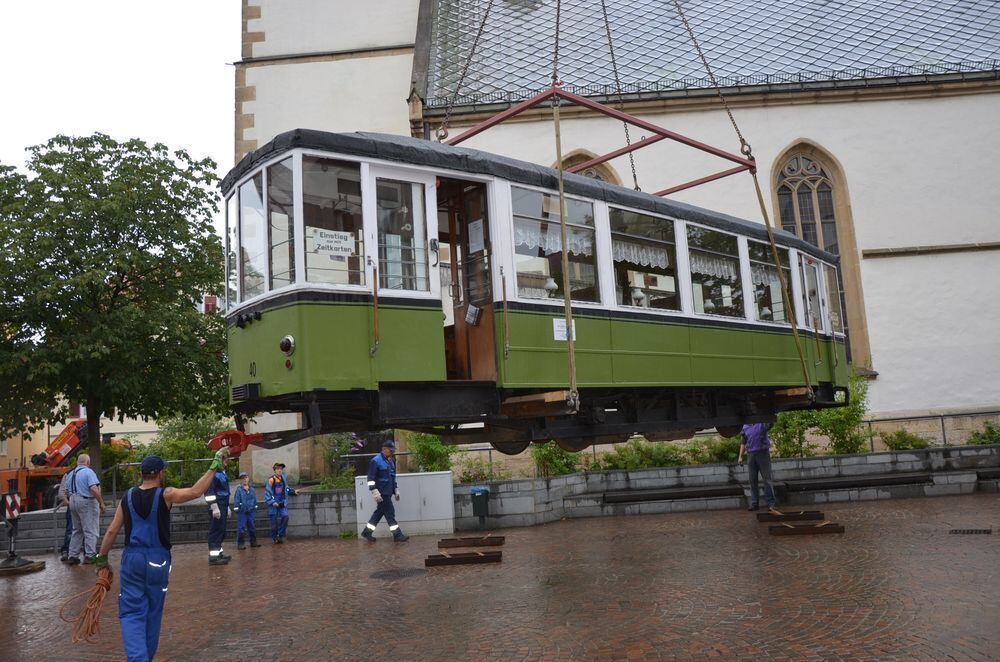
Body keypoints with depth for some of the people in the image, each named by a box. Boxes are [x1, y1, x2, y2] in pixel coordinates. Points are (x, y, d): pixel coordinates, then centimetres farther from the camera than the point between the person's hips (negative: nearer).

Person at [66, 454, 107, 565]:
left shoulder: (71, 474, 13)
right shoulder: (88, 472, -12)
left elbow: (67, 490, 17)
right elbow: (94, 489, -22)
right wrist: (102, 503, -17)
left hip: (73, 502, 8)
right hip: (87, 502, -8)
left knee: (77, 530, 16)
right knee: (91, 530, -2)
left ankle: (73, 556, 16)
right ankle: (89, 555, -3)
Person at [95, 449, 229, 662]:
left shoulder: (128, 498, 0)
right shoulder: (165, 495, -11)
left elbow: (111, 531, 2)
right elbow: (195, 491, -22)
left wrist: (102, 557, 13)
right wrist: (214, 467, -17)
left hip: (131, 558, 2)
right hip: (157, 560, -2)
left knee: (132, 613, 4)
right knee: (153, 613, 16)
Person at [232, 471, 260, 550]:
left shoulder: (251, 489, 7)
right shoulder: (239, 489, -8)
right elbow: (236, 500, -8)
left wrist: (255, 508, 15)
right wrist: (236, 509, -11)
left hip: (251, 511, 5)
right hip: (242, 512, -5)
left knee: (252, 526, 11)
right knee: (241, 527, -4)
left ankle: (253, 541, 21)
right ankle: (240, 543, 5)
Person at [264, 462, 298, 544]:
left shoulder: (283, 478, 7)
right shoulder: (271, 480, -9)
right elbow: (267, 493, -9)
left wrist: (293, 492, 14)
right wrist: (272, 502, -16)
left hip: (282, 504, 4)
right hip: (274, 504, -4)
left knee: (285, 517, -14)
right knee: (274, 522, 1)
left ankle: (280, 535, -1)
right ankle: (275, 538, 17)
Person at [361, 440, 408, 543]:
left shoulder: (390, 461, 15)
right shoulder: (376, 461, -13)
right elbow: (370, 478, -16)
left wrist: (396, 490, 21)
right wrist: (375, 492, -21)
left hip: (388, 493, 9)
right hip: (381, 493, -9)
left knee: (379, 512, 14)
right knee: (390, 512, -5)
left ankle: (367, 533, 24)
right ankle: (397, 535, 1)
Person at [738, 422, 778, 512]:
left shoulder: (762, 423, 1)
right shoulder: (745, 427, 11)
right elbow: (743, 443, 16)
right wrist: (740, 456, 11)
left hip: (763, 453, -4)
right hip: (751, 455, 4)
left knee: (767, 478, -2)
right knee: (752, 480, 5)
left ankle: (771, 502, 1)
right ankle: (754, 503, 11)